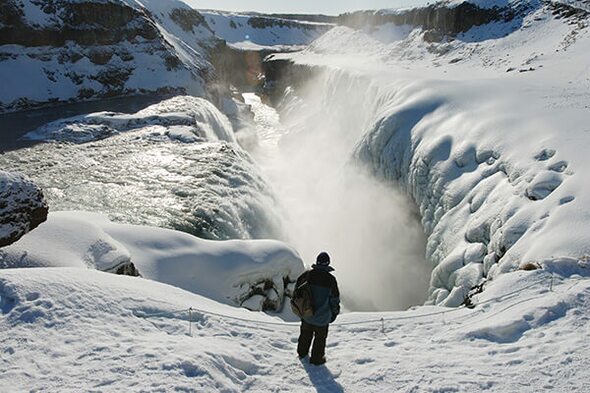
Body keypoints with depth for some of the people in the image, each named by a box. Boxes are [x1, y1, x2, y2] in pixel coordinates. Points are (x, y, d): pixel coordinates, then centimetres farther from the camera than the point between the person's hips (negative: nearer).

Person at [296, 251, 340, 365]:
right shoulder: (330, 279, -20)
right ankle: (317, 358, 31)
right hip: (322, 317, -4)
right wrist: (335, 312, 5)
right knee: (320, 337, 17)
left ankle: (302, 352, 46)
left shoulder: (307, 275, -11)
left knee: (306, 333, 26)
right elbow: (335, 298, -12)